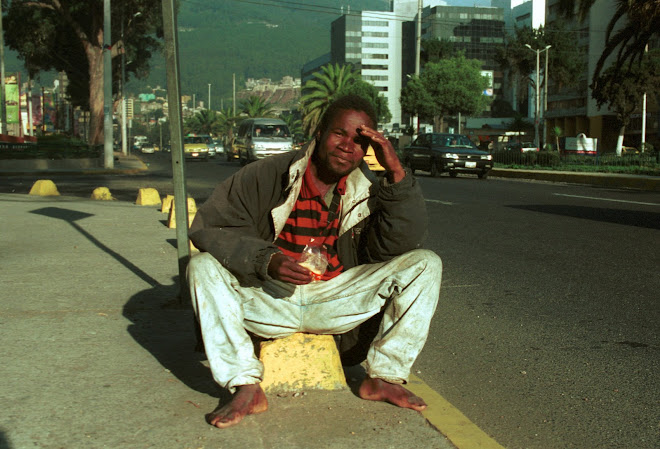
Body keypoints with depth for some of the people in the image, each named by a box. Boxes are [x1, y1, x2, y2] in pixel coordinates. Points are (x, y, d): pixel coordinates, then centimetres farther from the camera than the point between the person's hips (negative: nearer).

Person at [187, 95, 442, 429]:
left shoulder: (367, 193, 1)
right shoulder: (267, 176, -7)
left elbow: (404, 243, -13)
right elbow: (207, 226, -12)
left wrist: (396, 172, -20)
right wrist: (266, 260, -27)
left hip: (335, 299, 2)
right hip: (270, 300, -1)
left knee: (426, 265, -12)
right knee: (203, 267, -27)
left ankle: (384, 377, -10)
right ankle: (246, 387, -27)